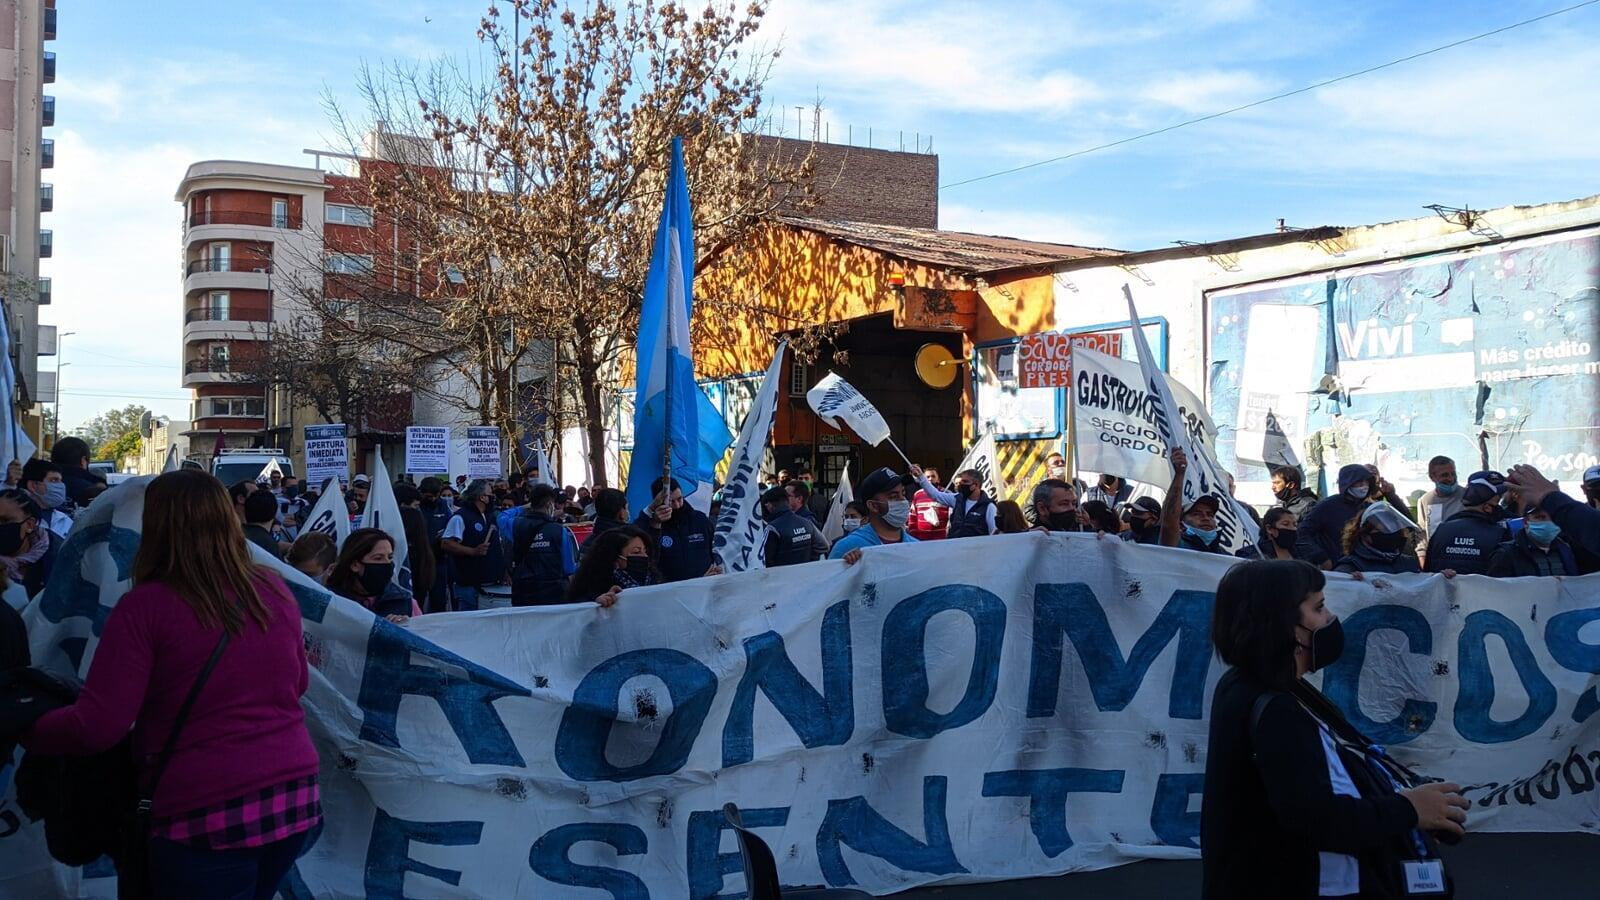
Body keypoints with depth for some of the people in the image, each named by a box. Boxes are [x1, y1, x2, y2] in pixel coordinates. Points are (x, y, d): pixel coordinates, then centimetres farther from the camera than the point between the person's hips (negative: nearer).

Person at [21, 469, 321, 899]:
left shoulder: (146, 605, -11)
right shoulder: (276, 590, 4)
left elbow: (97, 727, -11)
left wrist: (25, 730, 6)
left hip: (205, 814, -5)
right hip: (295, 798, 5)